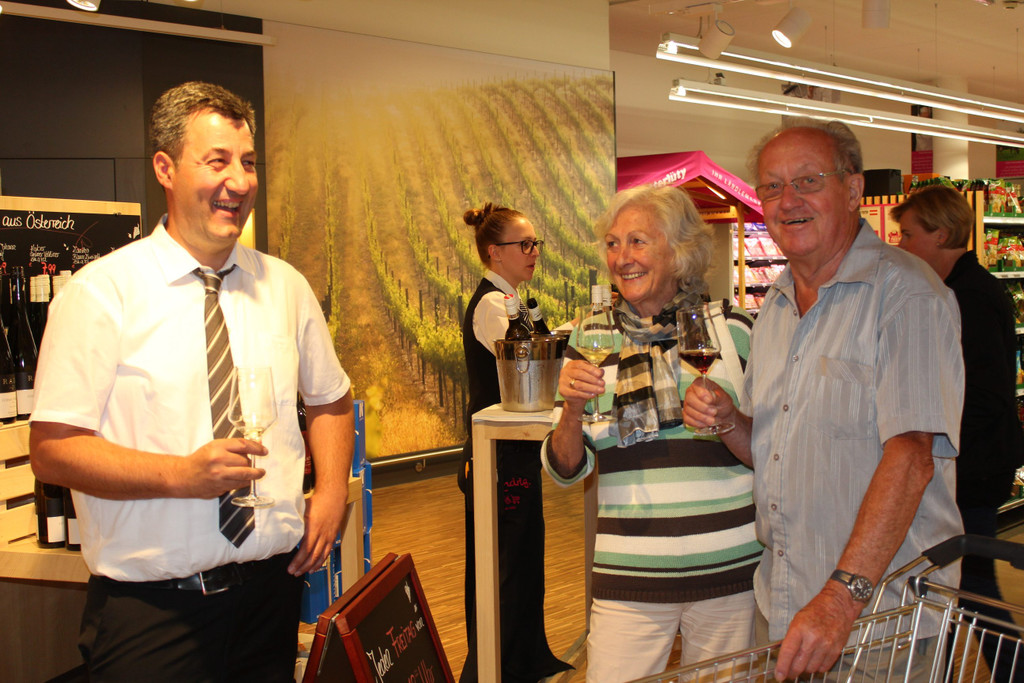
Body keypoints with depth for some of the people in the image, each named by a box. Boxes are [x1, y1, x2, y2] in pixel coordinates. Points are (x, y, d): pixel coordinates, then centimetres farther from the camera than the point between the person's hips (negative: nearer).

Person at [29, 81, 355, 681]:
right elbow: (53, 449, -12)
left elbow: (330, 399, 18)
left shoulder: (285, 286, 5)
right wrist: (183, 473, -24)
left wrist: (331, 494, 1)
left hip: (271, 589, 4)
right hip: (149, 605, -4)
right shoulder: (100, 293, -8)